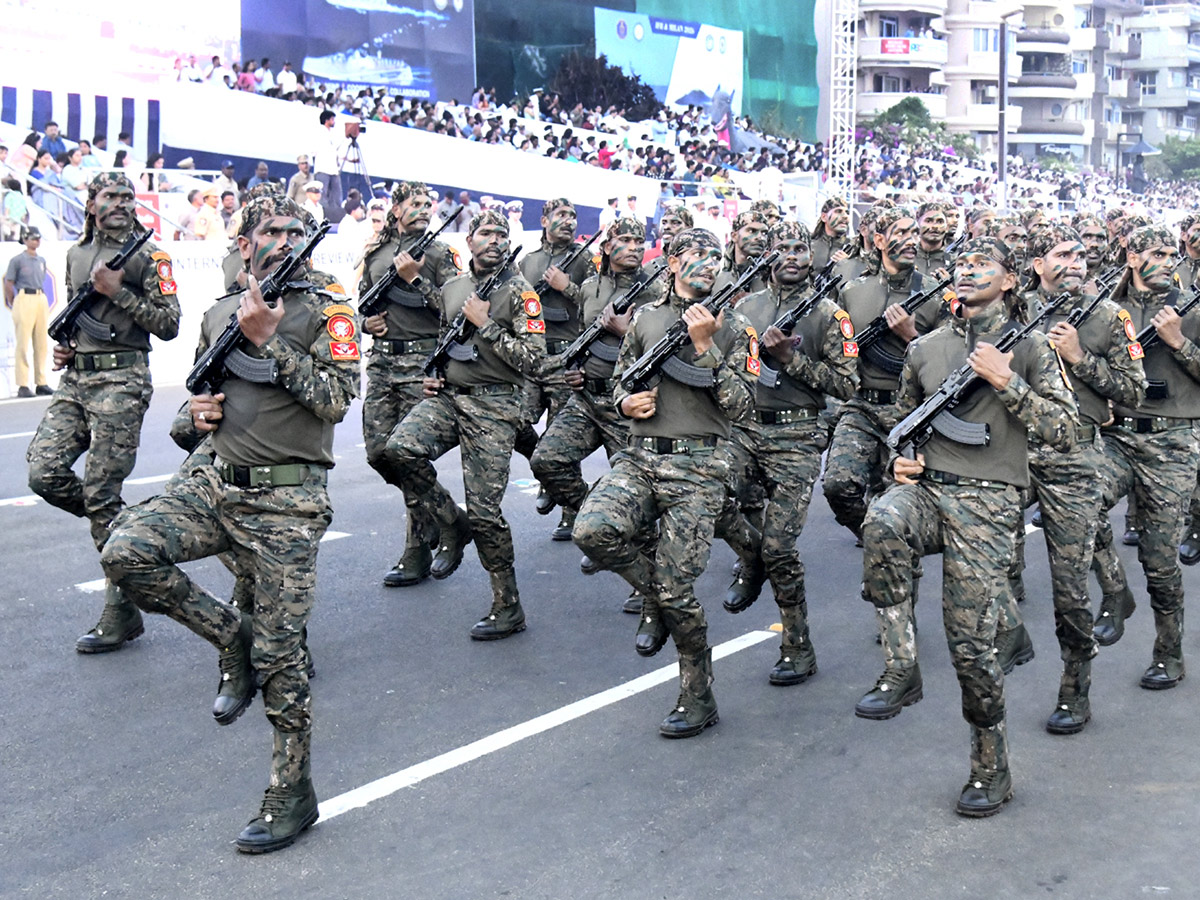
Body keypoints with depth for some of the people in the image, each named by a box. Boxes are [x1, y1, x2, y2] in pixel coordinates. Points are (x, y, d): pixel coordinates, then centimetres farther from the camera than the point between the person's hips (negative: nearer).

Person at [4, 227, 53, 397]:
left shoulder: (41, 261, 17)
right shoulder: (17, 260, -1)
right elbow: (9, 284, -2)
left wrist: (42, 300, 12)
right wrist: (14, 306, -1)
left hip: (41, 300, 6)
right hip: (24, 299, -6)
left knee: (41, 343, 6)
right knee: (23, 343, -6)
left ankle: (41, 382, 10)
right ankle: (23, 385, -6)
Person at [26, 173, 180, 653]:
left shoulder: (148, 256, -2)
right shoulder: (76, 255, 17)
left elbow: (169, 325, -7)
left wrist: (118, 291, -13)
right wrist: (63, 345, 10)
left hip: (120, 383, -6)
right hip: (74, 380, 6)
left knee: (101, 495, -8)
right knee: (45, 474, -8)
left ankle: (121, 615, 2)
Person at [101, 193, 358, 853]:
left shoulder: (326, 311, -3)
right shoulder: (218, 314, 13)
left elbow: (337, 400, -16)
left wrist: (267, 337, -17)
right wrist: (201, 409, 3)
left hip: (285, 503, -5)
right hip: (215, 484, 5)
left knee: (279, 657, -2)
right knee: (126, 553, -20)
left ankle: (293, 796, 15)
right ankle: (230, 636, 3)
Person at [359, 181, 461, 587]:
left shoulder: (439, 253, 2)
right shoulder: (375, 253, 15)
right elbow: (361, 301, 25)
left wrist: (415, 278, -14)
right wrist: (366, 321, 4)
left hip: (422, 361, -5)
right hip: (381, 361, 5)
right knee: (378, 451, -2)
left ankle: (417, 556, 1)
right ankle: (436, 510, 24)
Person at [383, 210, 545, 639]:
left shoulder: (518, 292, -3)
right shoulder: (452, 289, 14)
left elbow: (533, 360, -12)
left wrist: (485, 323, -14)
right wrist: (432, 375, 10)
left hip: (492, 406, -5)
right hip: (446, 396, 5)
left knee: (484, 511, -6)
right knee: (401, 448, -24)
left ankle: (508, 608, 9)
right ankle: (452, 524, 1)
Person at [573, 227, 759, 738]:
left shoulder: (732, 327, 4)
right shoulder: (645, 318, 13)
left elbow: (741, 406, -7)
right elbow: (619, 381, 24)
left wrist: (705, 346, -14)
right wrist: (626, 403, 1)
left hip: (696, 469, -3)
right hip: (639, 457, 4)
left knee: (675, 588, -6)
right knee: (592, 530, -24)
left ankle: (698, 699, 13)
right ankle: (655, 598, 5)